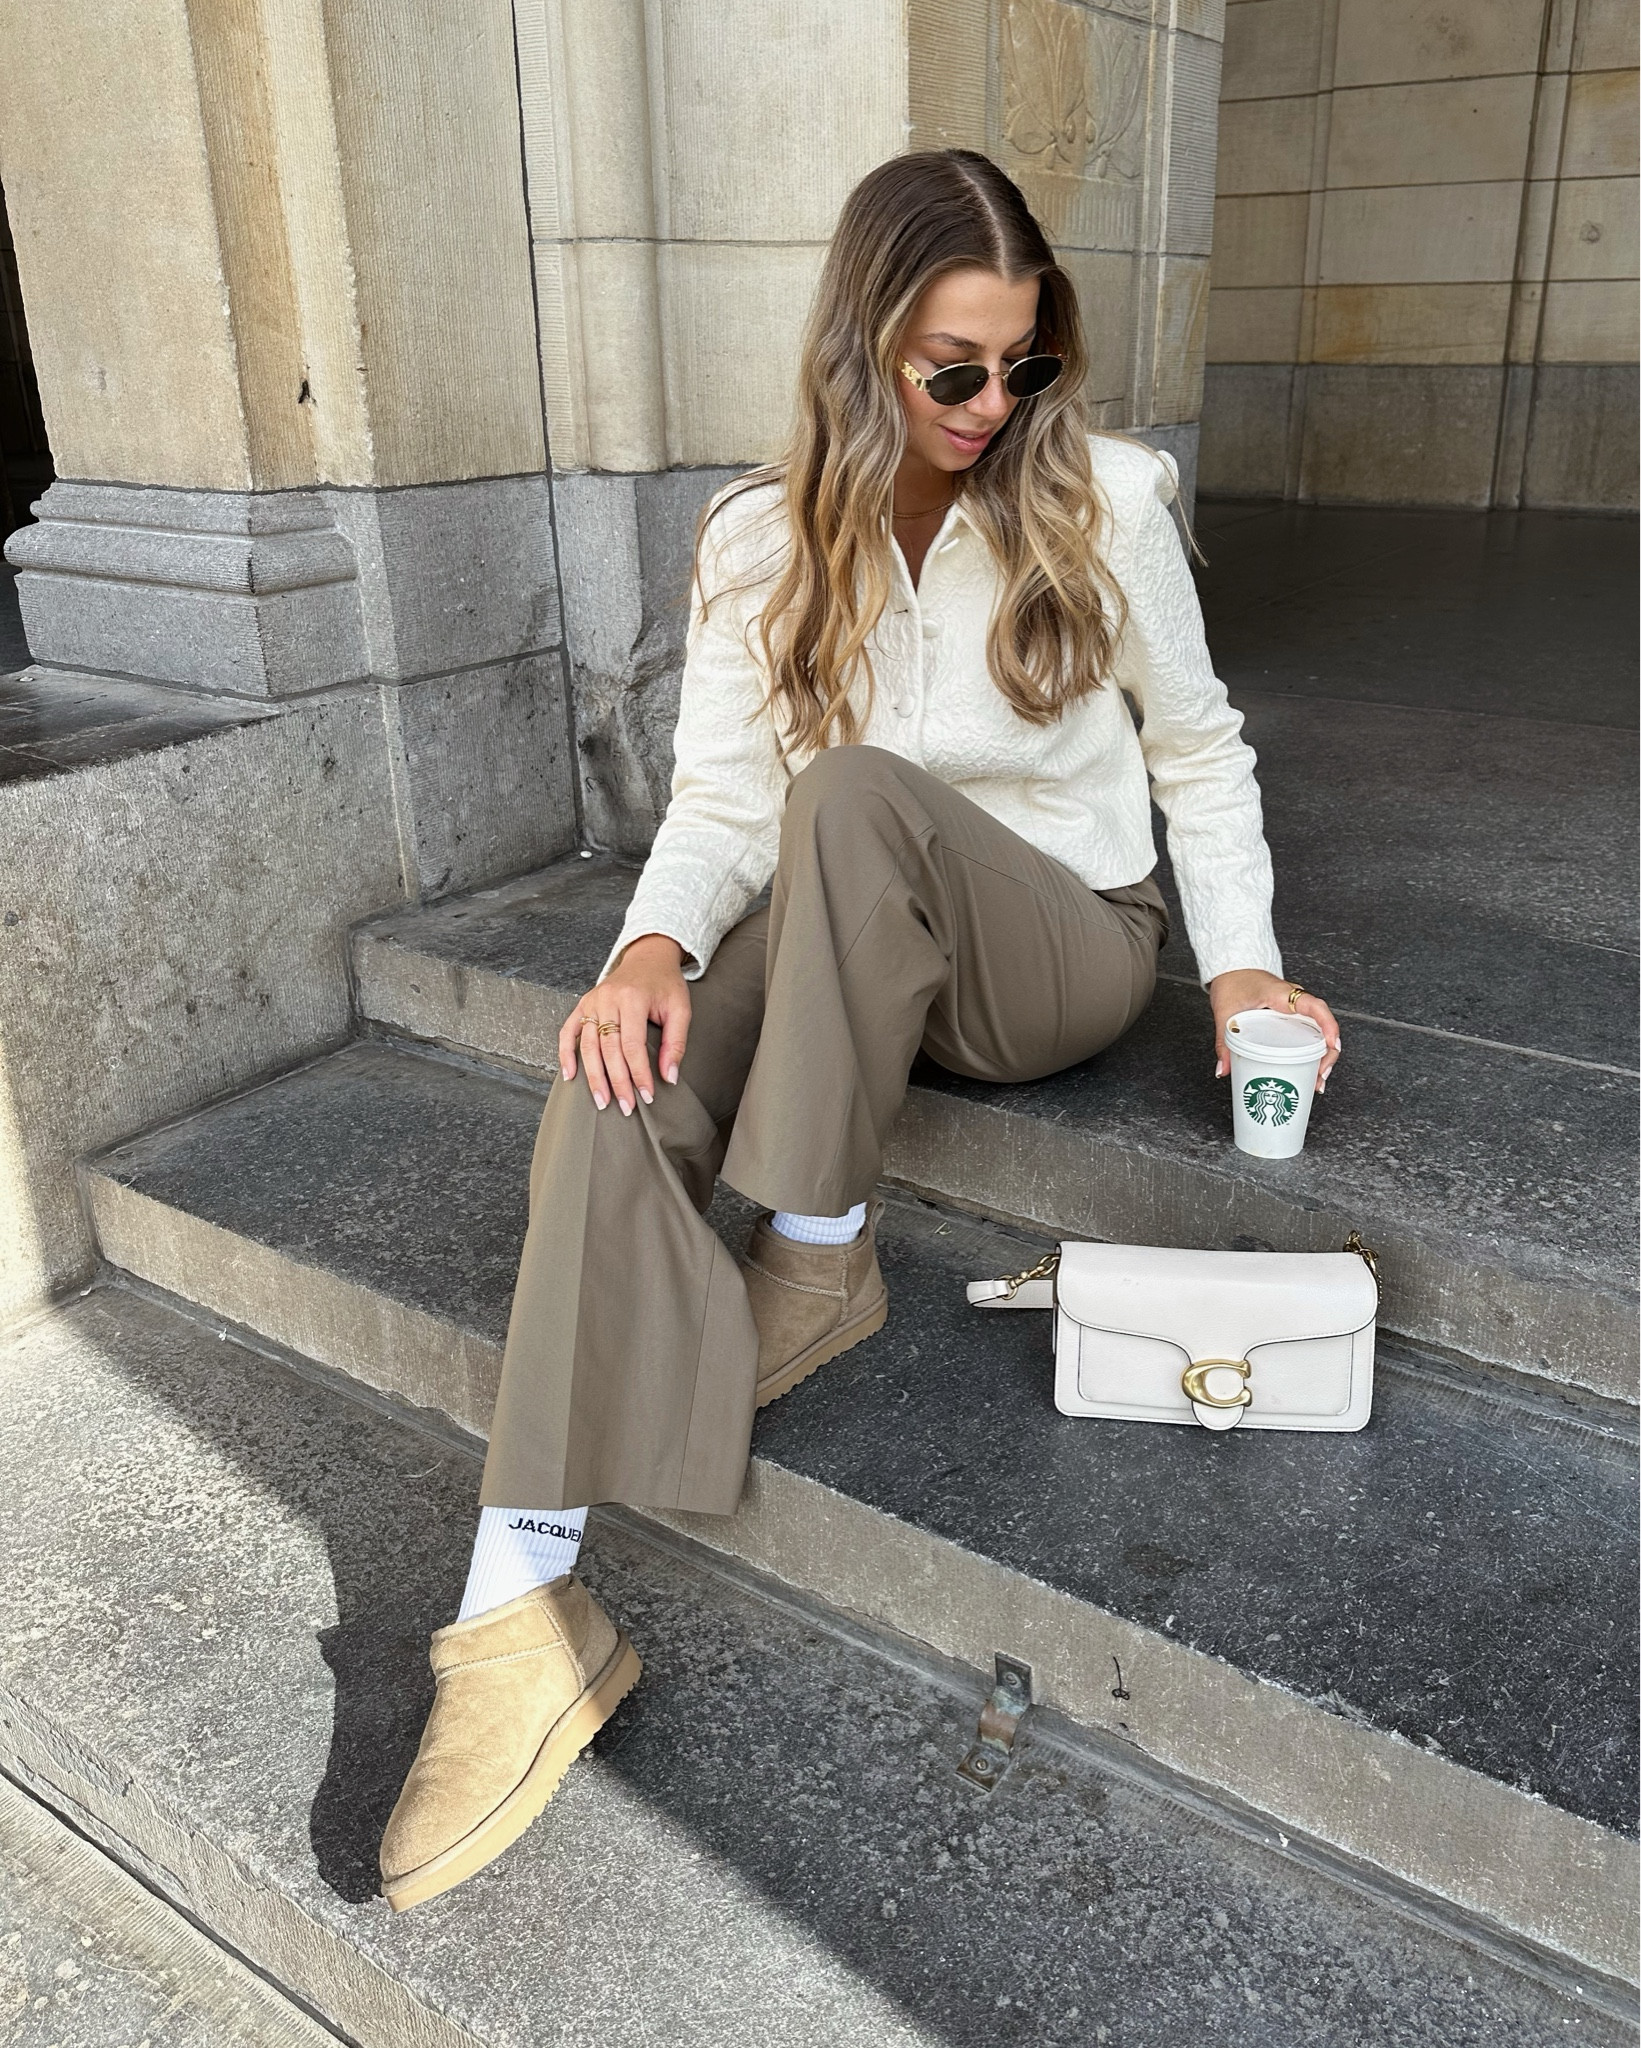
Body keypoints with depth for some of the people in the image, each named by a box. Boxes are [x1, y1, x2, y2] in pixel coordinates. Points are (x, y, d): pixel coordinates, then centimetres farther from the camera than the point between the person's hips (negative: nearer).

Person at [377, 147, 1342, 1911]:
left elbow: (1197, 751, 4)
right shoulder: (761, 538, 0)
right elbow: (721, 796, -5)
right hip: (848, 947, 3)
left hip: (1066, 943, -2)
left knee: (859, 791, -34)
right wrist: (656, 942, -26)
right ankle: (524, 1601, -29)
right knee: (623, 1062, -28)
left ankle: (819, 1256, -19)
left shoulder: (1103, 495, -4)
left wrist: (1244, 964, -7)